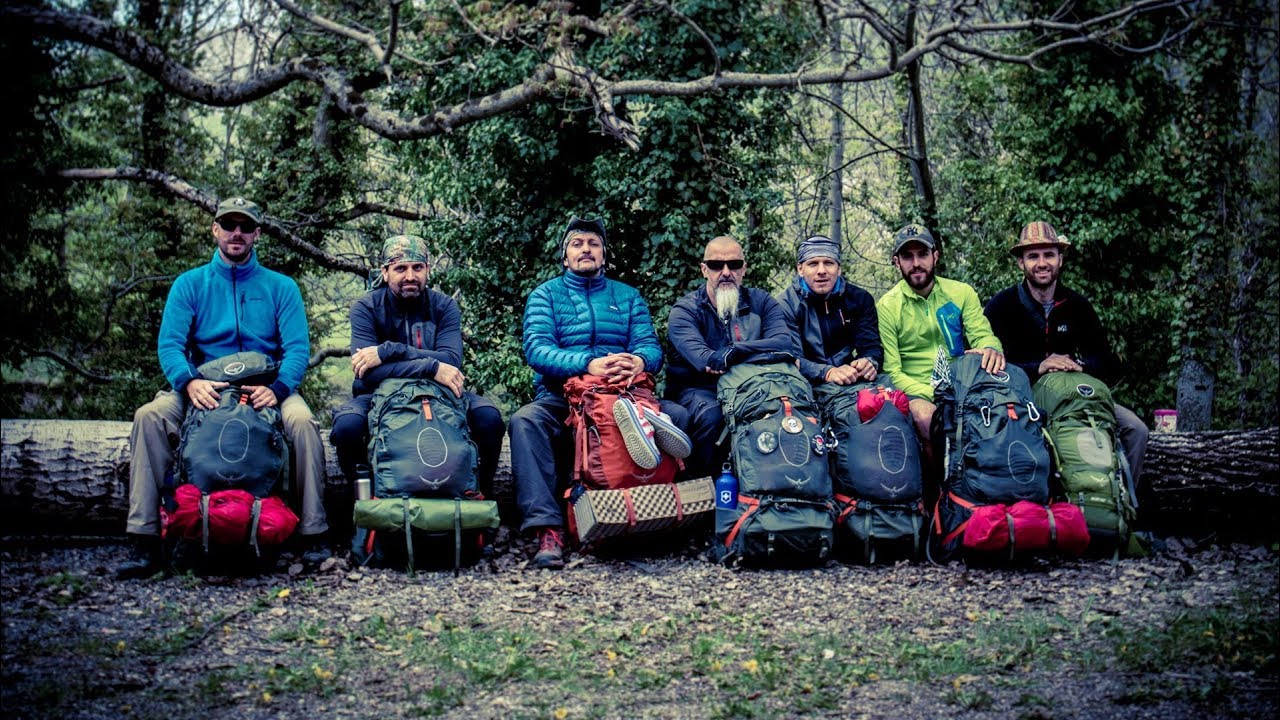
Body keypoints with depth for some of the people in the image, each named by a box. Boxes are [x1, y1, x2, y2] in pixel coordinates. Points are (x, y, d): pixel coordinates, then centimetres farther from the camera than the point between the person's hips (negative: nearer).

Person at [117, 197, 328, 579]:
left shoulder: (281, 287, 10)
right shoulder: (190, 284, 11)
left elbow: (298, 347, -1)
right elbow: (169, 343, -1)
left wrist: (277, 387, -22)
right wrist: (189, 382, -23)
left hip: (266, 390, -1)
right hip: (204, 389, 1)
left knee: (302, 420, -32)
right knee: (149, 416, -26)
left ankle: (313, 536, -24)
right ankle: (145, 542, -24)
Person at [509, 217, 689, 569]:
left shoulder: (628, 296, 20)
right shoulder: (545, 295, 11)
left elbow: (650, 345, 5)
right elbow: (537, 349, -7)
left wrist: (639, 361, -22)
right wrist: (589, 364, -25)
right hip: (561, 399, -2)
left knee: (680, 414, -24)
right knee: (525, 420, -34)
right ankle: (547, 529, -40)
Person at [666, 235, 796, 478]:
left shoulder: (761, 302, 13)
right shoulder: (685, 310, 3)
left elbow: (784, 342, -7)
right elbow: (703, 360, -16)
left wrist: (735, 351, -20)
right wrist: (759, 355, -21)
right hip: (698, 389, -2)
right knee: (710, 414, -35)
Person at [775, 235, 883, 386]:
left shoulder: (860, 298, 10)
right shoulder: (785, 305, -4)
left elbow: (871, 346, 4)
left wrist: (870, 362, -22)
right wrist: (827, 373, -33)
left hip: (855, 384, 3)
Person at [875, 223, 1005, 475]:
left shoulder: (961, 293, 10)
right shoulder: (887, 306, 0)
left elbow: (982, 334, 3)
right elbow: (892, 372, -5)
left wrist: (991, 348, -24)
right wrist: (931, 394, -21)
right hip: (918, 393, -2)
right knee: (924, 415, -37)